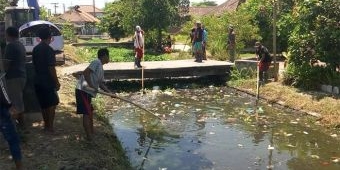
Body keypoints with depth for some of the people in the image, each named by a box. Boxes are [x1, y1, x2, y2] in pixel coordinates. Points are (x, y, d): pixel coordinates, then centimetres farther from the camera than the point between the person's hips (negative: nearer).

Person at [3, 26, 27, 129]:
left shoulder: (10, 46, -15)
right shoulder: (21, 45, 13)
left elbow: (7, 63, -18)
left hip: (13, 76, -9)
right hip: (21, 75, 9)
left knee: (16, 101, -2)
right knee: (19, 100, 16)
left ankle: (20, 123, 4)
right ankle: (20, 120, 24)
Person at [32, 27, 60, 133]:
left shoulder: (35, 49, 7)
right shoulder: (49, 50, -16)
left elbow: (35, 65, 13)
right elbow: (51, 68, -19)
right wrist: (57, 82, -13)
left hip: (38, 81, 7)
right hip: (48, 81, -7)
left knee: (44, 104, 16)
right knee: (52, 104, 2)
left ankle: (46, 125, 24)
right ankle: (50, 127, 4)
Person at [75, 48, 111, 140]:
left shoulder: (101, 69, 18)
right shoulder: (96, 62, -10)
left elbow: (101, 84, 19)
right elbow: (85, 72, -22)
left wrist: (110, 92, 10)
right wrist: (91, 85, -23)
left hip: (88, 92, 10)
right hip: (83, 90, -10)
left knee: (90, 112, 20)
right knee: (87, 113, -8)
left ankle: (92, 132, 34)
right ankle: (89, 136, -5)